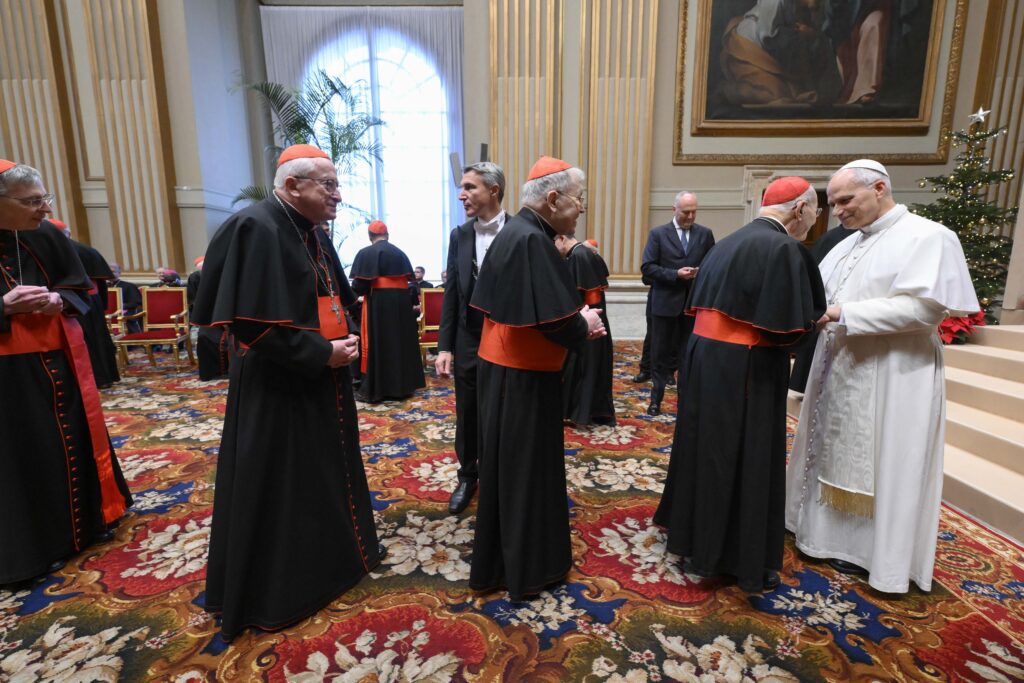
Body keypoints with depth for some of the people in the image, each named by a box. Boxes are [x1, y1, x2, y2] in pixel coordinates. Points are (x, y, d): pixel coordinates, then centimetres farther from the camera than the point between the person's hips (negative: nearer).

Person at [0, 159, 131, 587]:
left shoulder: (47, 237, -1)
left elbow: (81, 288, 6)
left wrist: (57, 300, -14)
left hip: (60, 359, 4)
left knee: (76, 437, 15)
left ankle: (91, 517, 34)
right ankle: (35, 544, 24)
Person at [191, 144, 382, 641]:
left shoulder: (312, 234, 9)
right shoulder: (256, 229, -19)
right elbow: (254, 324, -25)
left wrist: (342, 340, 1)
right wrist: (323, 353, -19)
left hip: (320, 382, 9)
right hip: (277, 390, -9)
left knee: (327, 473, 21)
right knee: (274, 487, 7)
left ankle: (332, 556, 43)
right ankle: (275, 590, 28)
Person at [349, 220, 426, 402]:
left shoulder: (365, 253, -7)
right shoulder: (400, 253, 9)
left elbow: (359, 286, -13)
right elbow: (408, 279, 8)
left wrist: (357, 290, 9)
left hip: (377, 303, -5)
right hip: (401, 302, 5)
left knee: (376, 344, 2)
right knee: (401, 342, 13)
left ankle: (373, 390, 7)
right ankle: (402, 385, 21)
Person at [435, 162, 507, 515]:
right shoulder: (459, 236, 3)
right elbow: (452, 295, 4)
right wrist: (445, 346, 0)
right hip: (469, 344, 4)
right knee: (467, 418, 17)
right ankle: (467, 477, 39)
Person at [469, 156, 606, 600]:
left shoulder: (513, 233, 9)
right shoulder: (533, 240, -21)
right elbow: (557, 322, -26)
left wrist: (576, 323, 5)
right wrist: (584, 325, -5)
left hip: (501, 368, 10)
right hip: (524, 379, -9)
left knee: (505, 467, 20)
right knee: (527, 472, 7)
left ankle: (496, 561, 39)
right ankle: (528, 569, 29)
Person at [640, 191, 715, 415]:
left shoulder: (705, 234, 6)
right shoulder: (658, 233, -1)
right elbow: (647, 267, -7)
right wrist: (675, 274, -17)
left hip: (694, 303, 2)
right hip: (665, 303, -2)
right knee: (661, 353, 7)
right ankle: (656, 398, 19)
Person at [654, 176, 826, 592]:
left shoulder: (730, 242, 12)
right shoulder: (783, 249, -14)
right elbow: (787, 327, -16)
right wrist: (816, 320, 4)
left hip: (705, 357, 8)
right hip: (744, 370, -8)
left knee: (708, 451, 19)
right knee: (747, 460, 6)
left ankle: (696, 540, 35)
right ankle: (745, 560, 24)